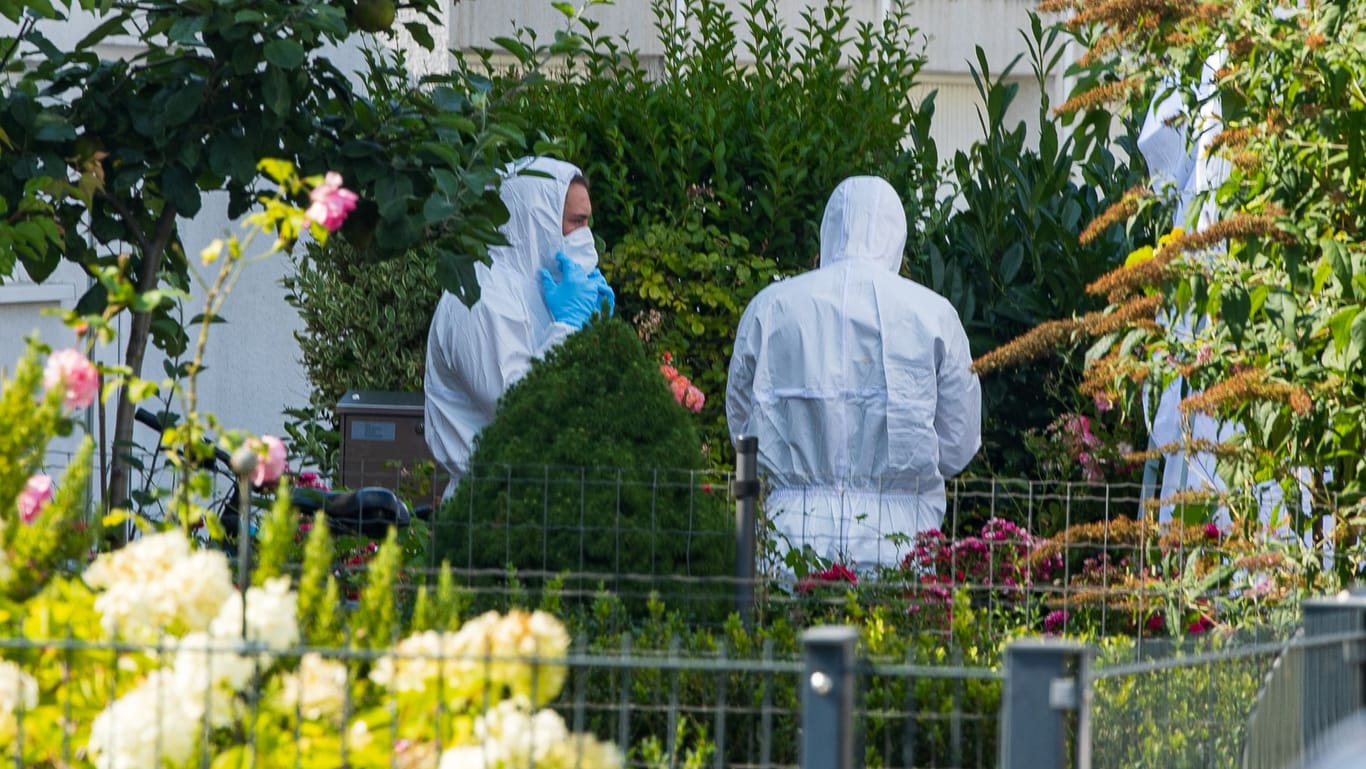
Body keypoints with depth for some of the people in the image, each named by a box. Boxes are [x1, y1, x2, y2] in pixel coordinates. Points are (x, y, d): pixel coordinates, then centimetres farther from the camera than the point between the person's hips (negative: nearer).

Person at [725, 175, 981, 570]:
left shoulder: (769, 307, 5)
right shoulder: (932, 313, 2)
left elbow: (741, 428, 14)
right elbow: (958, 447, 8)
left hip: (792, 530, 1)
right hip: (898, 540, -1)